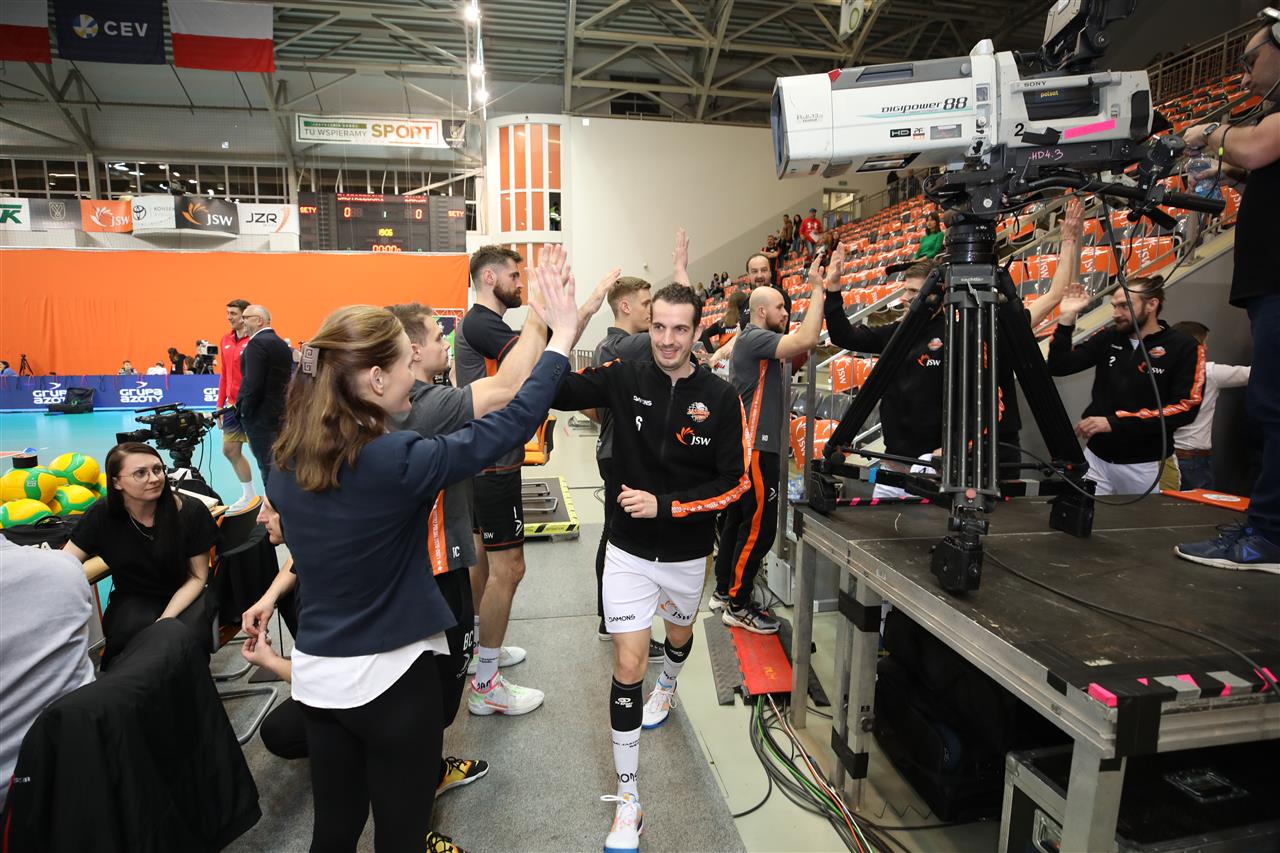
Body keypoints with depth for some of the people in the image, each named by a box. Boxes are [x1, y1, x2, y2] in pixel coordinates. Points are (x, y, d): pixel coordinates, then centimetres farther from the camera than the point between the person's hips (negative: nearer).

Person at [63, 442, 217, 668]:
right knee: (132, 631, -34)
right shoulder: (102, 516, -9)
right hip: (133, 599, 1)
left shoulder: (191, 511, -14)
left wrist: (165, 621, -20)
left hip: (184, 598, -1)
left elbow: (197, 577, -8)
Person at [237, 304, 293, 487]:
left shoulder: (257, 343, -14)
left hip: (261, 416, -8)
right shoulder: (282, 344, 12)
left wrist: (244, 410, -10)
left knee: (267, 466, -2)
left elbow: (253, 383, -21)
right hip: (280, 413, 8)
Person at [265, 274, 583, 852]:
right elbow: (511, 424, -19)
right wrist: (561, 339, -10)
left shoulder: (285, 462, -4)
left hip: (316, 674, 6)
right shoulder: (396, 460, -24)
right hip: (390, 677, -6)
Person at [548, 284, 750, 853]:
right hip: (629, 550, -1)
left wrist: (664, 505, -22)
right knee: (628, 665, -2)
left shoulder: (720, 398, -12)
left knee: (679, 635, 28)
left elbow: (734, 482, -12)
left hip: (687, 553, 2)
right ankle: (627, 798, 16)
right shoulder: (625, 378, -10)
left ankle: (668, 687, 65)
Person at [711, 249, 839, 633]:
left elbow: (803, 341, 17)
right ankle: (738, 606, 6)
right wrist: (818, 288, -21)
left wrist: (826, 285, 10)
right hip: (755, 447, -11)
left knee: (738, 519, 16)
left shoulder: (755, 339, 18)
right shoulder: (755, 338, -15)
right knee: (759, 526, -4)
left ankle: (724, 591, 27)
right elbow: (806, 340, -29)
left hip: (748, 445, 11)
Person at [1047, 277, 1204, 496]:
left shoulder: (1183, 347, -4)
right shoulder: (1108, 338, 6)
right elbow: (1059, 366, 1)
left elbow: (1186, 407, -14)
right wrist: (1067, 317, -9)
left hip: (1145, 464, -2)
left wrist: (1115, 422, -21)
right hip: (1096, 456, 3)